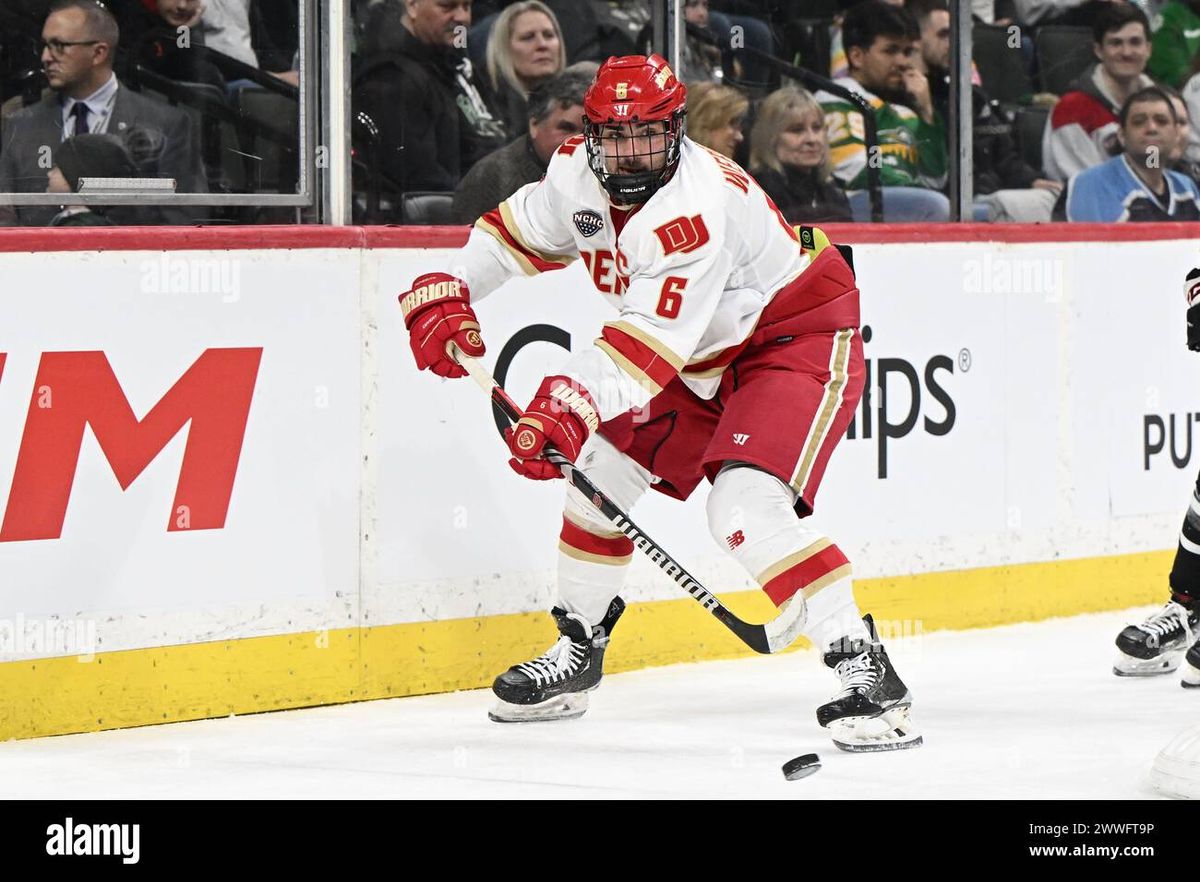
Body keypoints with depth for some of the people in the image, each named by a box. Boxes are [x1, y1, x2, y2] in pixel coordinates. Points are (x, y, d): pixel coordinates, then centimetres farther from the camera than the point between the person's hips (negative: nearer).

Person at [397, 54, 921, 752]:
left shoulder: (700, 204, -33)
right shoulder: (580, 176, -7)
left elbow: (654, 338, -41)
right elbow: (513, 233, 11)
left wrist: (574, 404, -52)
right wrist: (445, 292, -3)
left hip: (801, 340, -9)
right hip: (706, 361, 9)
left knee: (748, 506, -27)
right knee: (601, 463, 8)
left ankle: (865, 670, -26)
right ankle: (577, 653, 27)